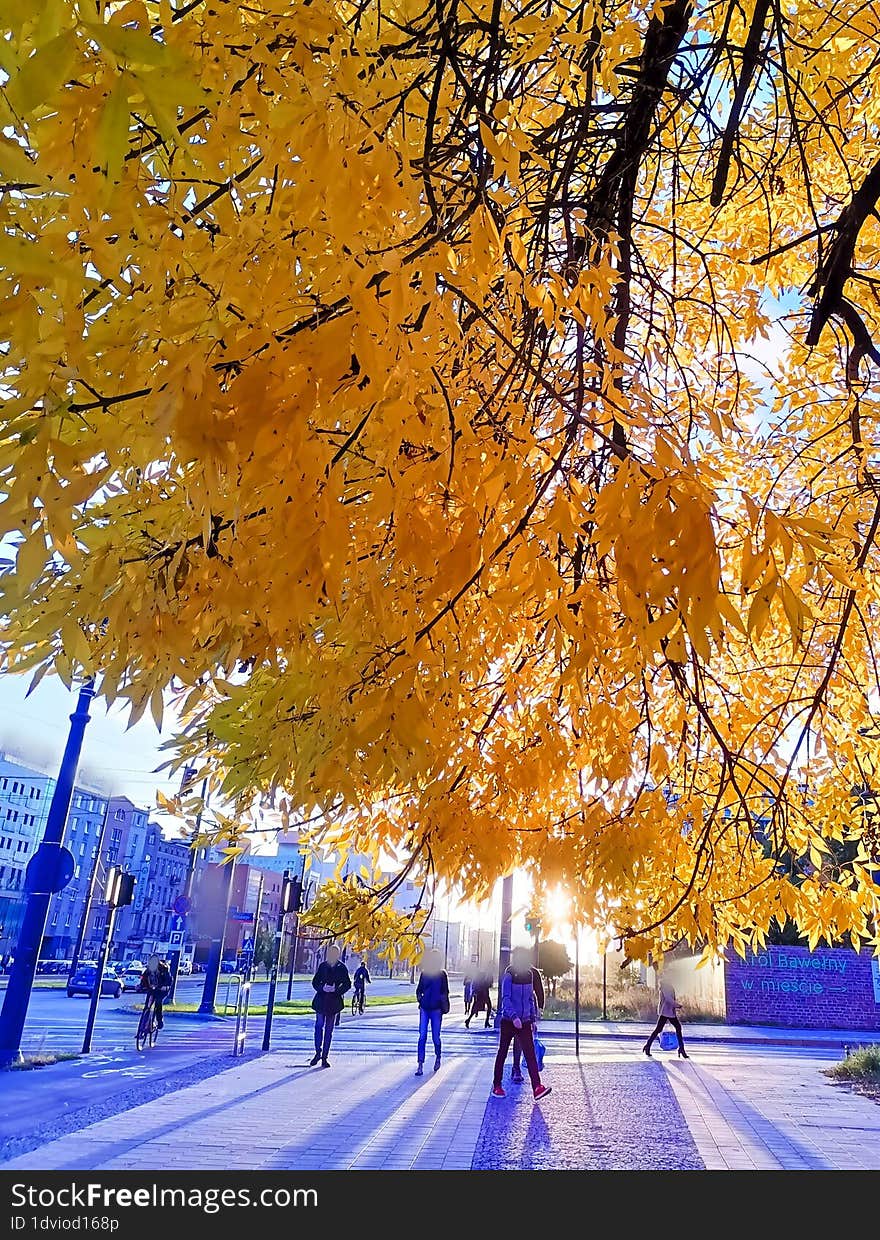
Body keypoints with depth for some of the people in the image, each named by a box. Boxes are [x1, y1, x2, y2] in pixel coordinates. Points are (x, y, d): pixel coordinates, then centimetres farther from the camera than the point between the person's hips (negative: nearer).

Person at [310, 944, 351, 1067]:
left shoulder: (342, 968, 1)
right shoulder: (322, 966, 4)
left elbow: (347, 984, 2)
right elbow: (315, 981, 6)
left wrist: (336, 989, -14)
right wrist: (322, 988, -13)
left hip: (334, 1001, 0)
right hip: (321, 999, 1)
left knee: (329, 1029, 5)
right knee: (319, 1025, -7)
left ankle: (324, 1056, 12)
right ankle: (318, 1052, 7)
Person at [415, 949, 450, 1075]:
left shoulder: (442, 974, -1)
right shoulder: (424, 972, 7)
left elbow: (445, 993, 1)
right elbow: (419, 989, 14)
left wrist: (443, 1007, -5)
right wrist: (419, 998, -3)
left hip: (436, 1009, -2)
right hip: (424, 1008, 2)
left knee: (435, 1037, 5)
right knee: (422, 1036, -3)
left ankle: (438, 1058, 31)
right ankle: (420, 1065, -1)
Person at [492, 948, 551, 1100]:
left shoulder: (529, 975, 8)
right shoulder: (509, 975, -11)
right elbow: (505, 998, -19)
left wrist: (533, 1018, 14)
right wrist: (514, 1016, -30)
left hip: (525, 1022, 4)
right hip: (509, 1021, -4)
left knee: (530, 1054, -6)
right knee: (502, 1053, 7)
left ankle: (537, 1087, -13)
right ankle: (497, 1086, 19)